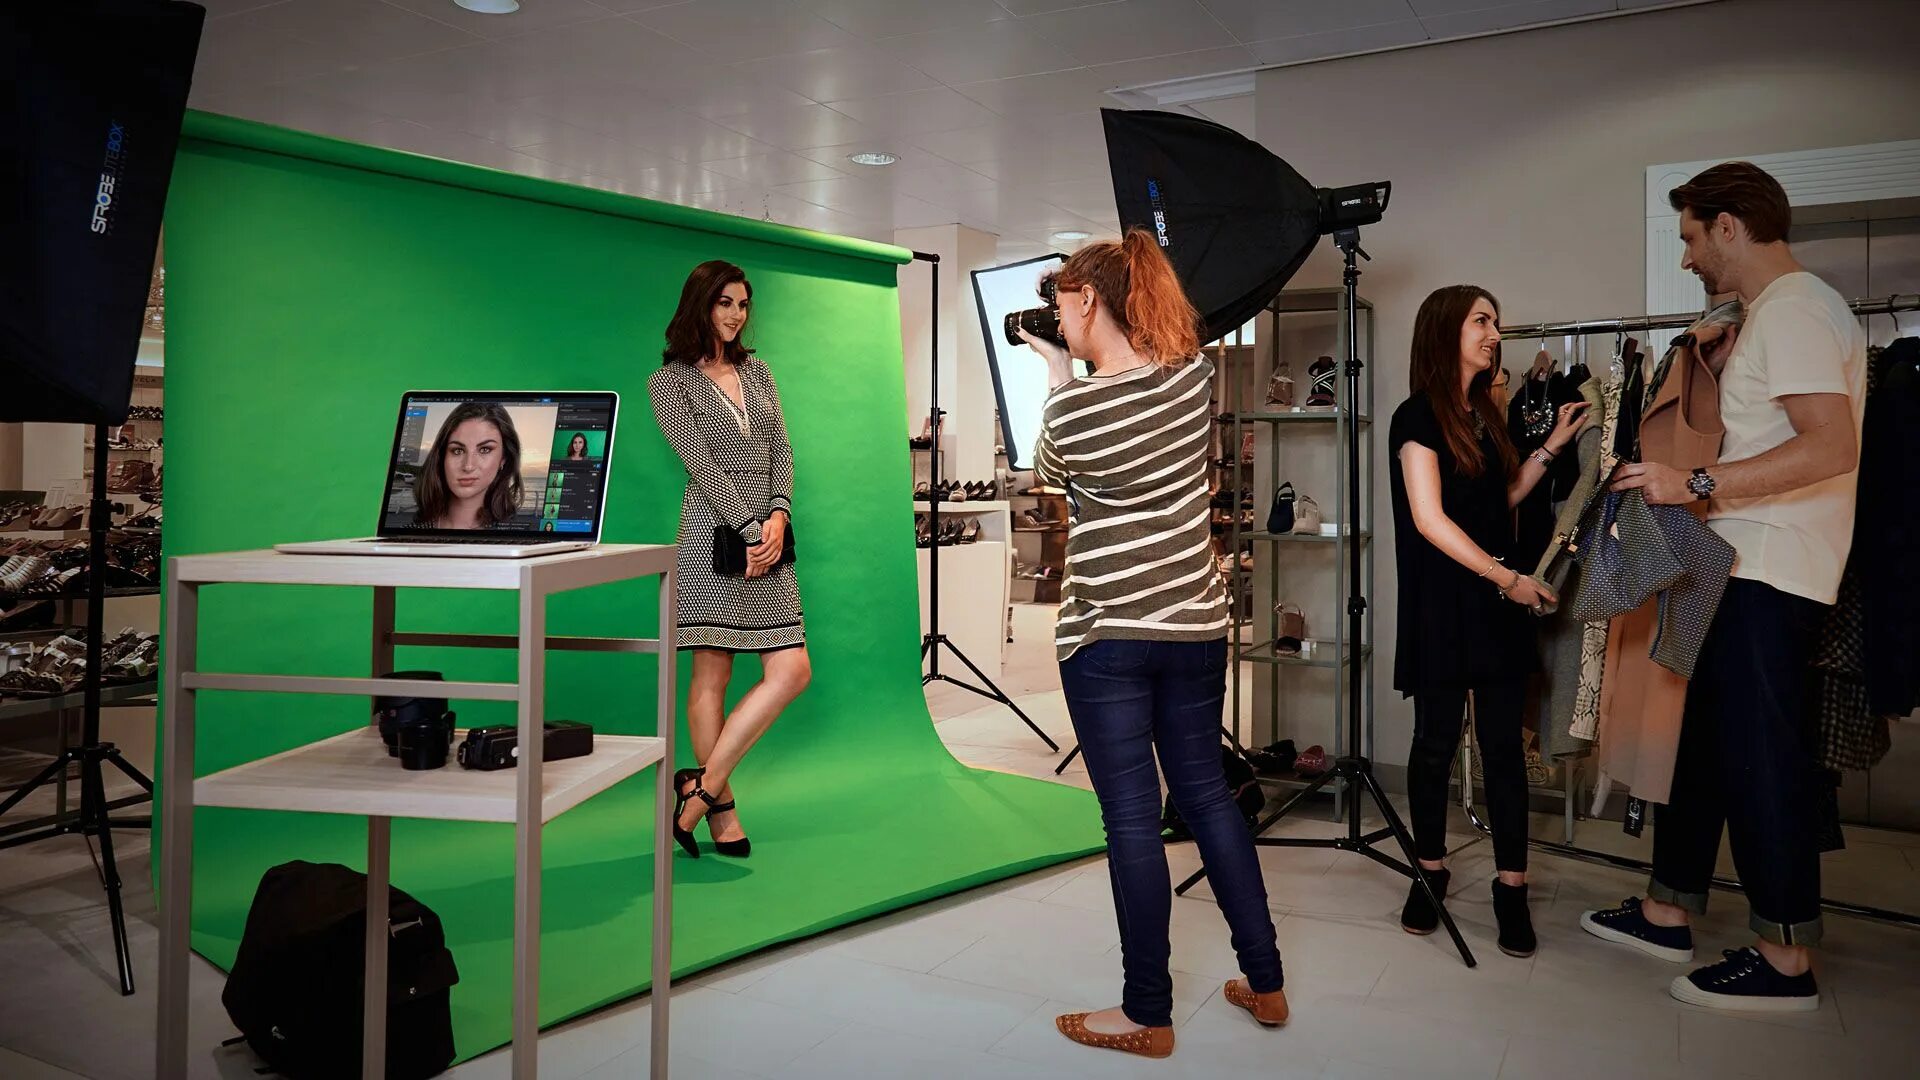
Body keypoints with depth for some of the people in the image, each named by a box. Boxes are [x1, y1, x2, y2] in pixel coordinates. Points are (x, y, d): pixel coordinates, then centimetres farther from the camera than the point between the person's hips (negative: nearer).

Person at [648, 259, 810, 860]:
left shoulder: (755, 371, 19)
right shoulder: (670, 381, 2)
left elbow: (782, 450, 11)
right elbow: (700, 463, -7)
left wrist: (778, 517, -6)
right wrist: (750, 530, -13)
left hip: (769, 537, 6)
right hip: (713, 534, -6)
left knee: (792, 671, -3)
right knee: (712, 674, -2)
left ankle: (703, 785, 4)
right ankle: (721, 811, 7)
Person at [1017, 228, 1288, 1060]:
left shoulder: (1073, 405, -16)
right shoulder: (1196, 374, -1)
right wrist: (1078, 372, 17)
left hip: (1107, 634, -6)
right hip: (1195, 623, 6)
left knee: (1132, 817, 2)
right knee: (1207, 794, 17)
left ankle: (1148, 1016, 14)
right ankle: (1264, 983, 28)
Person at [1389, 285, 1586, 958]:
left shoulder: (1485, 413, 15)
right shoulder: (1418, 416, -7)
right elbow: (1430, 518, -14)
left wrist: (1553, 444, 13)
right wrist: (1507, 578, -13)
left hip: (1497, 606, 6)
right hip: (1441, 606, -6)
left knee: (1503, 744, 4)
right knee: (1436, 740, 3)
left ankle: (1511, 888, 10)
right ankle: (1430, 872, 19)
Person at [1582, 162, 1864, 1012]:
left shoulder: (1793, 311, -13)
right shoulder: (1781, 311, 19)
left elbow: (1831, 447, -25)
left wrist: (1696, 486, -27)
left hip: (1767, 576, -11)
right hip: (1741, 565, 11)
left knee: (1757, 755, -5)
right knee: (1700, 738, 14)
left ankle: (1786, 959, 5)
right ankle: (1667, 913, 24)